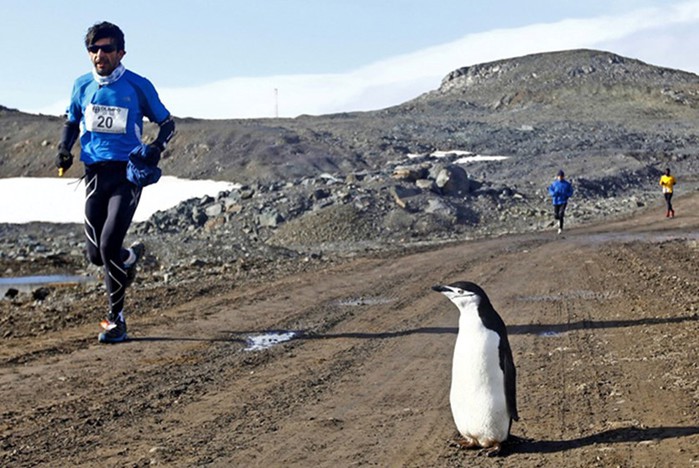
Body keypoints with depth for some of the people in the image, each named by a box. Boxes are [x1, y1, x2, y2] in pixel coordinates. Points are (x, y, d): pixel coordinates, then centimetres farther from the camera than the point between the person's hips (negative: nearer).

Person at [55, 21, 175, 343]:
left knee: (109, 246, -18)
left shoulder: (138, 86, -4)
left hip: (127, 174, -4)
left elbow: (167, 124, 6)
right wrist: (64, 148, 2)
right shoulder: (82, 86, 6)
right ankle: (130, 256, 39)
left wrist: (156, 148, -14)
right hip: (95, 173, 4)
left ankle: (116, 320, -4)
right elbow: (71, 122, 22)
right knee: (95, 254, 3)